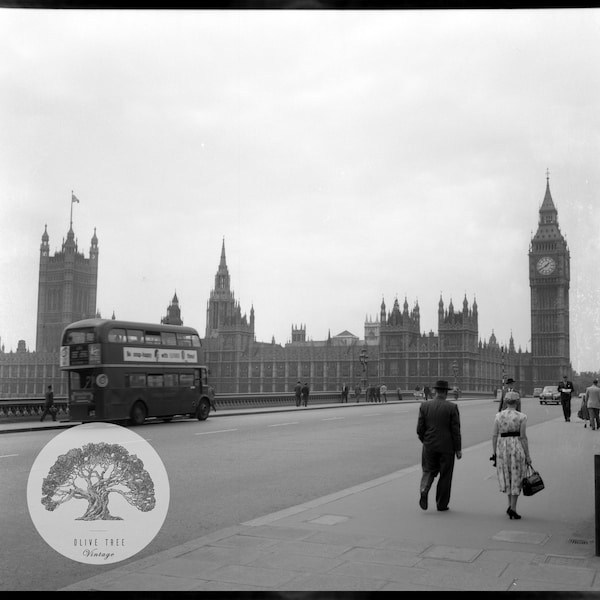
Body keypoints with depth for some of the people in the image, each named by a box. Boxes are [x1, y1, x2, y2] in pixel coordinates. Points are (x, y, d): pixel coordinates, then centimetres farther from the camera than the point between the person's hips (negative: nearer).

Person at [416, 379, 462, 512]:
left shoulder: (424, 406, -3)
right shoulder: (452, 407, -9)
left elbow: (420, 429, -1)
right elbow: (456, 430, -9)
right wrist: (458, 449, -2)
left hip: (429, 446, 2)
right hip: (446, 446, -2)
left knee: (429, 471, 16)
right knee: (445, 475, 10)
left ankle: (424, 490, -12)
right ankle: (442, 504, 15)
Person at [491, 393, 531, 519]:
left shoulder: (498, 416, 1)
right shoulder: (521, 417, -6)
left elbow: (494, 435, 1)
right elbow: (523, 437, -8)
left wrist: (494, 452, 9)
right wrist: (527, 456, -3)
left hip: (502, 448, 3)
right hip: (517, 447, -3)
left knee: (507, 477, 19)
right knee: (516, 478, 6)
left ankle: (510, 505, 19)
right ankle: (513, 508, 1)